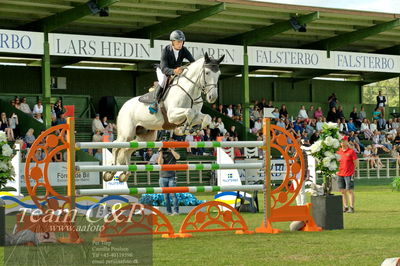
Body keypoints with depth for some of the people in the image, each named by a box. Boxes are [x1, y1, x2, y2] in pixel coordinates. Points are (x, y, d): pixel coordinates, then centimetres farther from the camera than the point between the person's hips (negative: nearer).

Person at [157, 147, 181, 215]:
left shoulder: (173, 153, 5)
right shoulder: (162, 154, 8)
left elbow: (178, 157, -18)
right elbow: (160, 163, -10)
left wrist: (171, 149, -13)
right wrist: (161, 152, -7)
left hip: (171, 177, -2)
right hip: (163, 177, 2)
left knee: (173, 194, -10)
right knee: (166, 196, 3)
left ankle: (176, 211, -10)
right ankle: (169, 211, 7)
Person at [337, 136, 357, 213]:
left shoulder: (351, 151, -4)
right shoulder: (338, 151, 10)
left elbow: (355, 163, -1)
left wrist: (353, 172, -5)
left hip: (349, 174, -5)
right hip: (340, 174, 5)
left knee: (350, 191, -4)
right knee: (343, 191, 8)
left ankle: (351, 207, -1)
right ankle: (345, 207, 15)